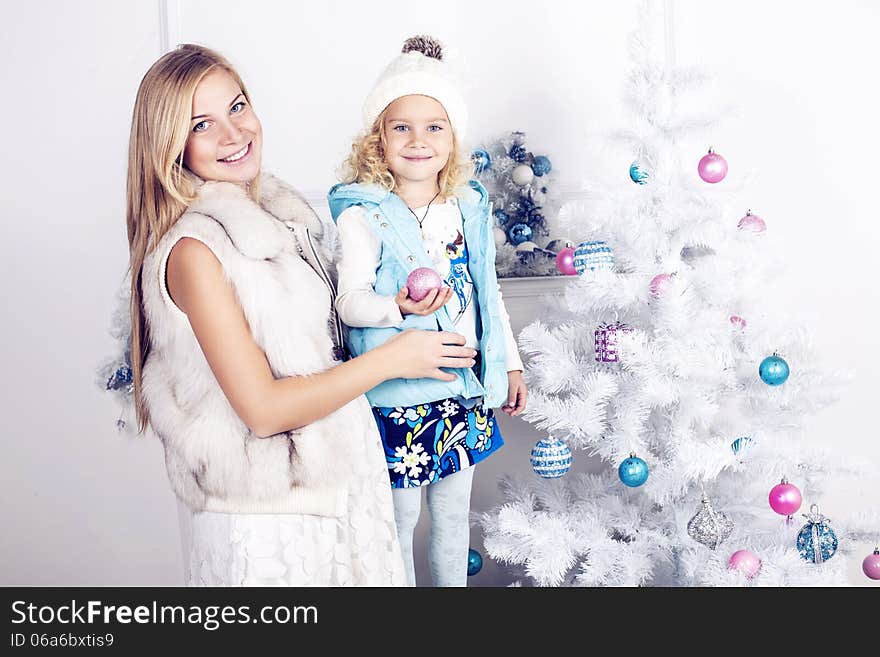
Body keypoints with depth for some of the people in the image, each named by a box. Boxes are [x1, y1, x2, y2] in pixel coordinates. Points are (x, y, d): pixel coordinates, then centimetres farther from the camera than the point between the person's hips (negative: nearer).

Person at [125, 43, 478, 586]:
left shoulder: (275, 207, 3)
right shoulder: (193, 250, -21)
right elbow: (262, 408, -23)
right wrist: (391, 358, -17)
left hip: (338, 473, 7)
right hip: (268, 516, -7)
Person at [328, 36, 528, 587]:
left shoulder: (469, 206, 5)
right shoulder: (362, 213, -12)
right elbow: (350, 299, -18)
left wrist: (510, 363, 15)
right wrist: (398, 308, -38)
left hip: (464, 386, 5)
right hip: (398, 393, -5)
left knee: (455, 510, 20)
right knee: (401, 517, 7)